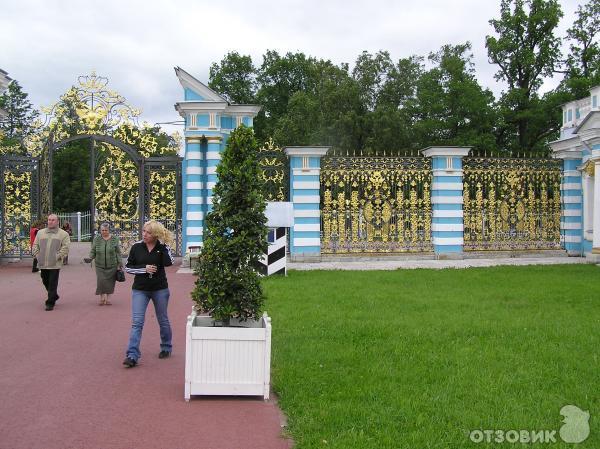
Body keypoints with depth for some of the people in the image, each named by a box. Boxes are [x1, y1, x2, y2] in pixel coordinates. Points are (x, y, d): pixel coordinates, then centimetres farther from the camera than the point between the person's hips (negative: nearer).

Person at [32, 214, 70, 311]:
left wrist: (58, 256, -13)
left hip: (55, 264, -5)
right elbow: (35, 245, 15)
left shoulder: (63, 234, 2)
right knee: (45, 282, 14)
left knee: (52, 284, -5)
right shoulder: (40, 232, 14)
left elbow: (65, 247, -6)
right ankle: (54, 296, 35)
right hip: (43, 264, 5)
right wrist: (37, 255, 2)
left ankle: (50, 303, 1)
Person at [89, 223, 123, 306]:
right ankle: (102, 297, 7)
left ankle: (107, 298, 19)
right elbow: (93, 251, 8)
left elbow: (118, 253, 4)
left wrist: (120, 264, 1)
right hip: (100, 266, 0)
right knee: (101, 281, -9)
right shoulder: (96, 239, 3)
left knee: (110, 282, 3)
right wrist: (90, 258, -11)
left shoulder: (114, 239, 1)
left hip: (112, 266, 0)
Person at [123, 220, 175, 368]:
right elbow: (128, 267, 2)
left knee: (163, 320, 15)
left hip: (160, 289, 0)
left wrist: (163, 244, -21)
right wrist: (144, 268, -13)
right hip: (140, 289, 0)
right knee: (137, 322, -10)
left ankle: (166, 348, 35)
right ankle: (132, 356, -13)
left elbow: (169, 262, -21)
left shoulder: (163, 247, -4)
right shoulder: (137, 247, -2)